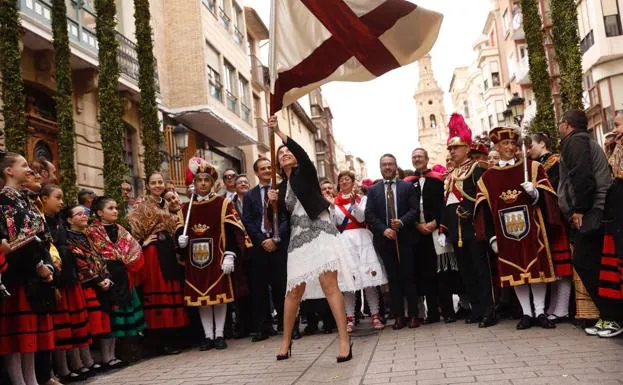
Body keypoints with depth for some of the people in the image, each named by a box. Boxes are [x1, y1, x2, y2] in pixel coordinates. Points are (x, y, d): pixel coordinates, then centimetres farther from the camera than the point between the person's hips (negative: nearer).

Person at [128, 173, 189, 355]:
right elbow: (132, 224, -14)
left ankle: (172, 338, 14)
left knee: (172, 290, 6)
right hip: (153, 252, -7)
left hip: (169, 251, 7)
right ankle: (162, 342, -2)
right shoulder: (143, 207, -2)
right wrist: (142, 242, -11)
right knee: (157, 292, -6)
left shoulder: (167, 206, 18)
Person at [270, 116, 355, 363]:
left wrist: (278, 131, -21)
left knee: (329, 284, -15)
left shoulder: (306, 172, 6)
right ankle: (286, 341, 17)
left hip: (319, 232, -5)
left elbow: (302, 153, -16)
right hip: (298, 238, 5)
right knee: (294, 290, 5)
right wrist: (274, 203, -1)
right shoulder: (282, 186, 18)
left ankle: (344, 340, -13)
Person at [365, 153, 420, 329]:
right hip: (385, 239, 1)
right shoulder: (373, 190, 9)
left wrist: (401, 222, -18)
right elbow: (369, 215, 2)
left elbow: (415, 209, -1)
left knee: (409, 277, 2)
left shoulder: (407, 187, 7)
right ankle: (398, 316, 7)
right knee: (393, 278, 4)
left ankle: (413, 315, 8)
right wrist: (383, 230, -12)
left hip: (405, 238, -1)